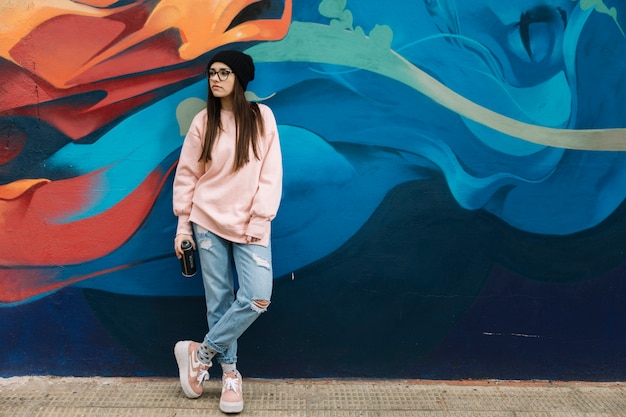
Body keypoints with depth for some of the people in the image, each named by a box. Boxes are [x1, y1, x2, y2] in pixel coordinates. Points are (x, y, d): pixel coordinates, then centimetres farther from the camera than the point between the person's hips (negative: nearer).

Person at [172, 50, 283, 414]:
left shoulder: (262, 117, 0)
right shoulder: (203, 121, 2)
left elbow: (270, 174, -3)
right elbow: (186, 175, 5)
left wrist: (259, 221, -10)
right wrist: (183, 224, 2)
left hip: (250, 226, 0)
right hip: (208, 221, 1)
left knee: (257, 299, -12)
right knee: (219, 300, 4)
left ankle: (201, 352, 7)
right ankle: (230, 372, 19)